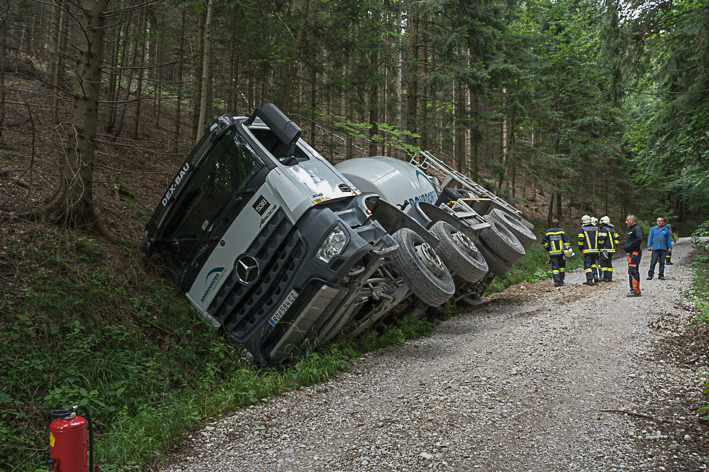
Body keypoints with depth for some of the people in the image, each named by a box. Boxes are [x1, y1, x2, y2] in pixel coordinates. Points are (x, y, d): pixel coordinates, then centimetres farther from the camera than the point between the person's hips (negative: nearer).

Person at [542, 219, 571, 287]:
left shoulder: (548, 232, 4)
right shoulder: (562, 231, 3)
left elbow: (543, 241, 2)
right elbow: (567, 241, -4)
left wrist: (547, 248, 11)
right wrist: (567, 248, -2)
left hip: (553, 253, 0)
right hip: (561, 252, 1)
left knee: (555, 267, -1)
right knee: (562, 266, 16)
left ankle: (556, 281, -17)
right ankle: (561, 281, 15)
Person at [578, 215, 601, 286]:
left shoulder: (582, 229, -3)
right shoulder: (596, 228, 9)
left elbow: (580, 239, -7)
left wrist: (580, 249, 3)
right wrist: (598, 247, 18)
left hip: (587, 250, -4)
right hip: (595, 250, 4)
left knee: (587, 264, -1)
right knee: (593, 262, 24)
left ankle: (589, 280, -8)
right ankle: (595, 273, 3)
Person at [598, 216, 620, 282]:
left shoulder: (604, 229, -9)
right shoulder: (613, 229, 16)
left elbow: (602, 238, -18)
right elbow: (616, 238, 15)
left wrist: (600, 245, -4)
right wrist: (614, 245, 18)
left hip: (605, 249, -8)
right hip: (612, 249, 8)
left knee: (603, 263, -4)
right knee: (609, 263, 10)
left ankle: (604, 277, -7)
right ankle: (609, 277, 10)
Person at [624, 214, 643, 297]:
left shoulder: (637, 228, -8)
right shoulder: (632, 229, 24)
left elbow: (639, 239, -23)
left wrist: (629, 246, -20)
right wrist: (625, 246, 12)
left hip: (634, 253, -11)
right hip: (631, 253, 11)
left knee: (633, 271, -13)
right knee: (632, 271, 12)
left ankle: (635, 291, -14)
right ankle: (636, 290, 17)